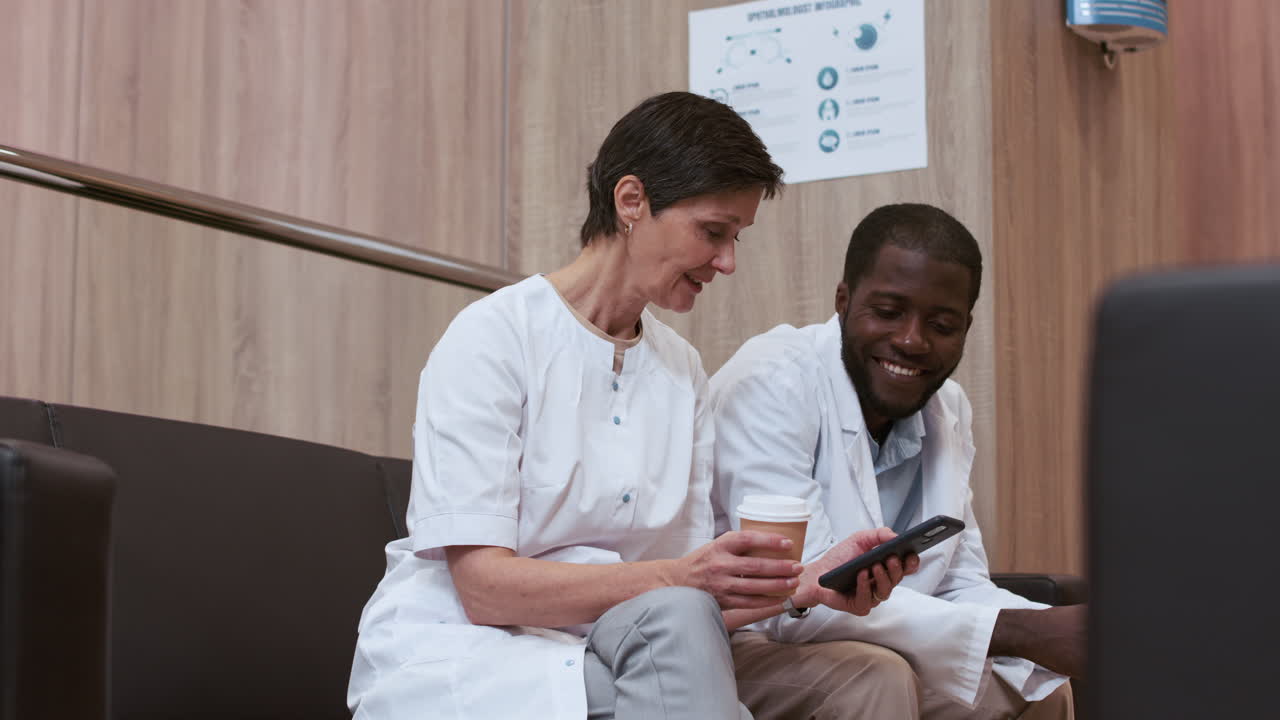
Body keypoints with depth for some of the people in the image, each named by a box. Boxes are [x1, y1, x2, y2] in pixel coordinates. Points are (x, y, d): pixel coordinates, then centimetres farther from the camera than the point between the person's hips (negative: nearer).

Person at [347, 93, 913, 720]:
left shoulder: (681, 370, 12)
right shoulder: (491, 338, -8)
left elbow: (702, 595, 6)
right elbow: (485, 586, -17)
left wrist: (811, 581, -14)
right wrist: (676, 579, -27)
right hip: (453, 660, -5)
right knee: (673, 622, -32)